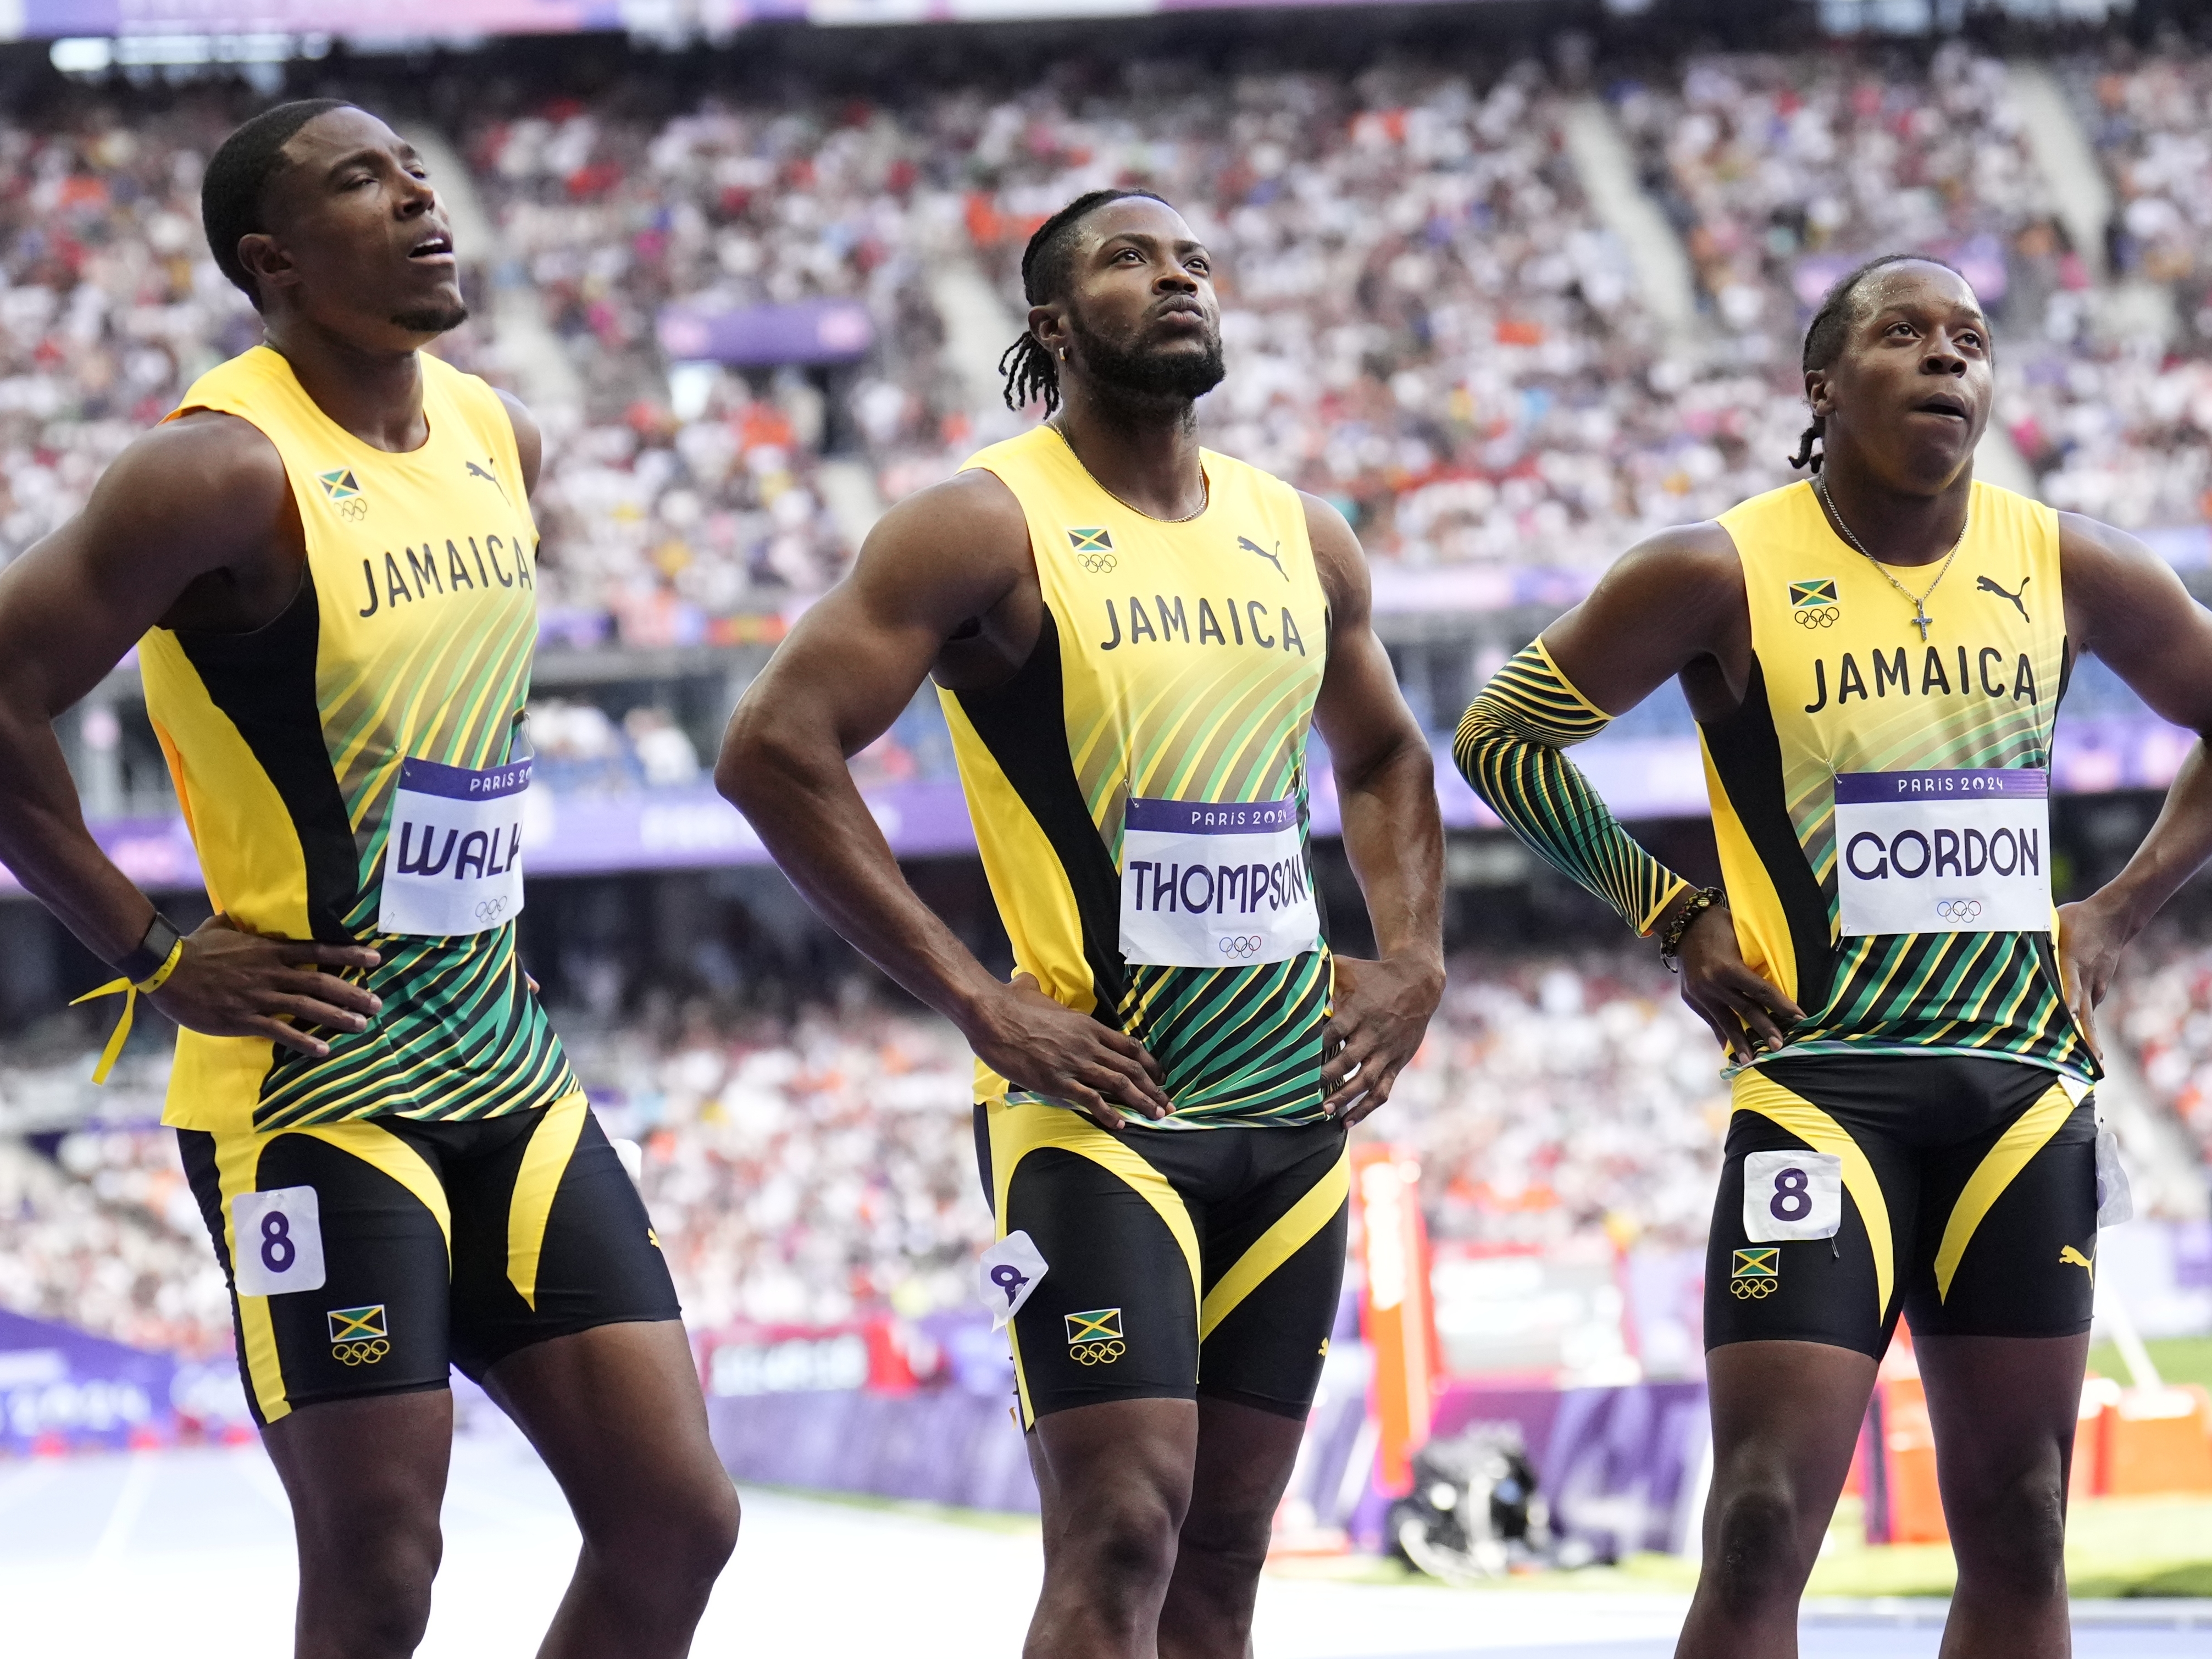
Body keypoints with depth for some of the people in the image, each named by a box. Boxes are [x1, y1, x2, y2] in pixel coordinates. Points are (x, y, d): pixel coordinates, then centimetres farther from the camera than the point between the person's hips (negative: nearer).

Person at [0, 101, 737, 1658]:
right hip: (312, 1090, -8)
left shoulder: (501, 440, 9)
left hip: (504, 1066, 8)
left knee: (676, 1518, 3)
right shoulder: (234, 473, -16)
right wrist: (156, 956, -14)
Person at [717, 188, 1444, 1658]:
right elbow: (776, 749, -14)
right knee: (1121, 1533, -16)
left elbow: (1383, 758, 30)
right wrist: (975, 1000, -16)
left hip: (1293, 1105, 6)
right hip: (1097, 1100, -6)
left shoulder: (1304, 541, 12)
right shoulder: (991, 529, -7)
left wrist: (1413, 961, 12)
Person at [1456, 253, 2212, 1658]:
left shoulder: (2067, 568, 3)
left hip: (2025, 1088, 4)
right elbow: (1501, 739, 3)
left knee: (2019, 1536, 7)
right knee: (1765, 1530, -11)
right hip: (1823, 1083, -4)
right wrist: (1675, 916, -1)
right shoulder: (1724, 577, -6)